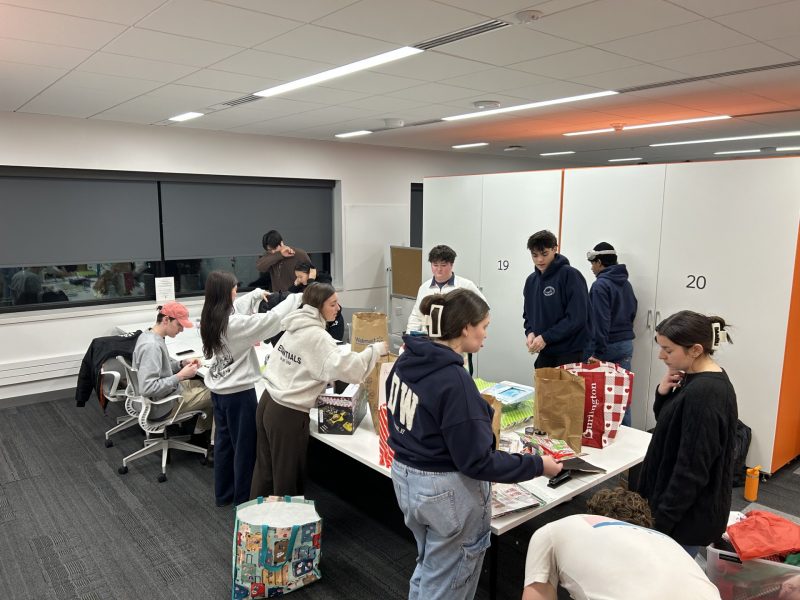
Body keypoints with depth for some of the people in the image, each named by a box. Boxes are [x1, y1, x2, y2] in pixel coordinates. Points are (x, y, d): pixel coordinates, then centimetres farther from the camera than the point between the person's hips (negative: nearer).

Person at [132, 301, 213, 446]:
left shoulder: (148, 335, 0)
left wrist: (182, 363, -2)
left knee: (205, 385, 19)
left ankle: (200, 434, 27)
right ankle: (201, 435, 26)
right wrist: (180, 376, -28)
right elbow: (148, 388, -35)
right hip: (161, 406, -10)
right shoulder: (151, 346, -30)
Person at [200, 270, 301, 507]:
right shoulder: (235, 323, -25)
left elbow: (235, 307, 19)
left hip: (219, 390, 9)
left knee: (223, 442, 19)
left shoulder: (210, 319, 0)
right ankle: (243, 499, 18)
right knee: (245, 447, 6)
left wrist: (256, 294, 25)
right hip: (239, 392, -9)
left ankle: (223, 494, 33)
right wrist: (297, 298, -14)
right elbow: (272, 319, -25)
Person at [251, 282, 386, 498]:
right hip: (288, 415, -8)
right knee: (287, 479, 8)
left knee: (265, 470, 22)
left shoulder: (297, 327, 6)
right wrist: (376, 349, -17)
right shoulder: (316, 336, -20)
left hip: (268, 404, 8)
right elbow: (346, 368, -30)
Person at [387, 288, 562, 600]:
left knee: (428, 568, 28)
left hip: (405, 477, 8)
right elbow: (476, 461, -24)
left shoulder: (405, 361, -2)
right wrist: (537, 465, -14)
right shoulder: (454, 381, -28)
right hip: (447, 491, -8)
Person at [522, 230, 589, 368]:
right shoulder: (531, 280, 10)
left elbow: (577, 317, -17)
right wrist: (530, 332, -3)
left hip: (571, 353, -6)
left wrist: (546, 338, -19)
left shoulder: (570, 275, -11)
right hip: (545, 353, 6)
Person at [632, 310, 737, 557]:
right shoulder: (705, 379, 3)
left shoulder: (703, 394, -26)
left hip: (687, 513, -9)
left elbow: (692, 469, -25)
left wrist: (662, 519, -17)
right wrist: (663, 393, -5)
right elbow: (670, 424, 15)